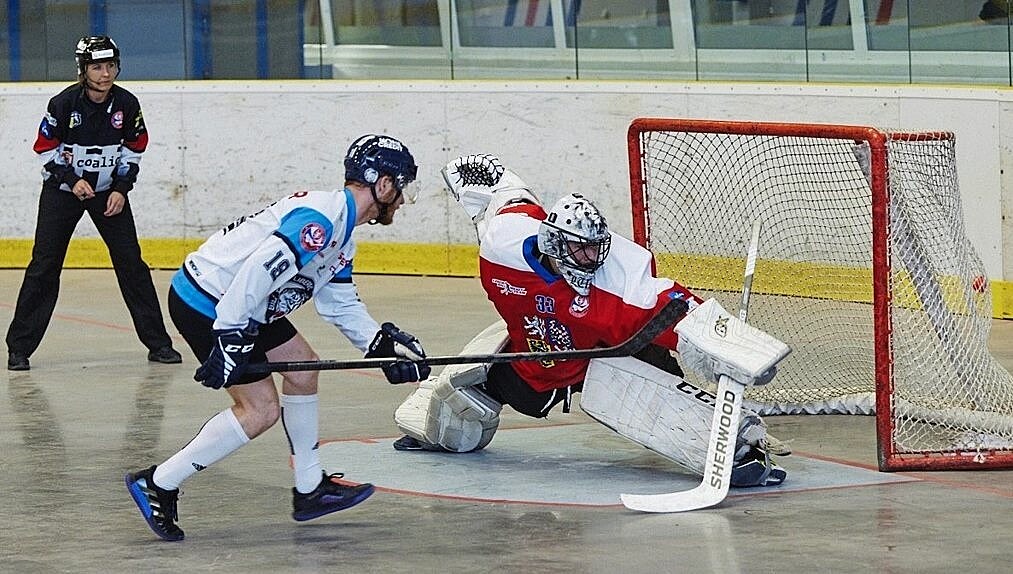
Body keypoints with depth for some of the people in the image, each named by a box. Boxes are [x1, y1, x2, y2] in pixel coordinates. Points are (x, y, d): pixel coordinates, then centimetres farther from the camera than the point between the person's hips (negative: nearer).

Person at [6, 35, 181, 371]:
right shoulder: (64, 103, -18)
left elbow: (134, 147, 4)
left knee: (130, 262, 0)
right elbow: (45, 148, -9)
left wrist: (122, 188, -5)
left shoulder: (126, 104, -9)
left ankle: (157, 343, 7)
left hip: (109, 191, 3)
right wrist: (71, 180, -19)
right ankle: (19, 348, -2)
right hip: (62, 189, -2)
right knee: (45, 264, -6)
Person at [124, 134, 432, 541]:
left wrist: (384, 345, 10)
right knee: (261, 409, -10)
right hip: (204, 304, -11)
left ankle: (310, 490, 26)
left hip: (239, 305, 11)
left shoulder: (342, 232, 13)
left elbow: (340, 304, 20)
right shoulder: (321, 218, -21)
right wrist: (230, 338, -28)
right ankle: (156, 485, -3)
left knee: (303, 366, 17)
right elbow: (257, 272, -30)